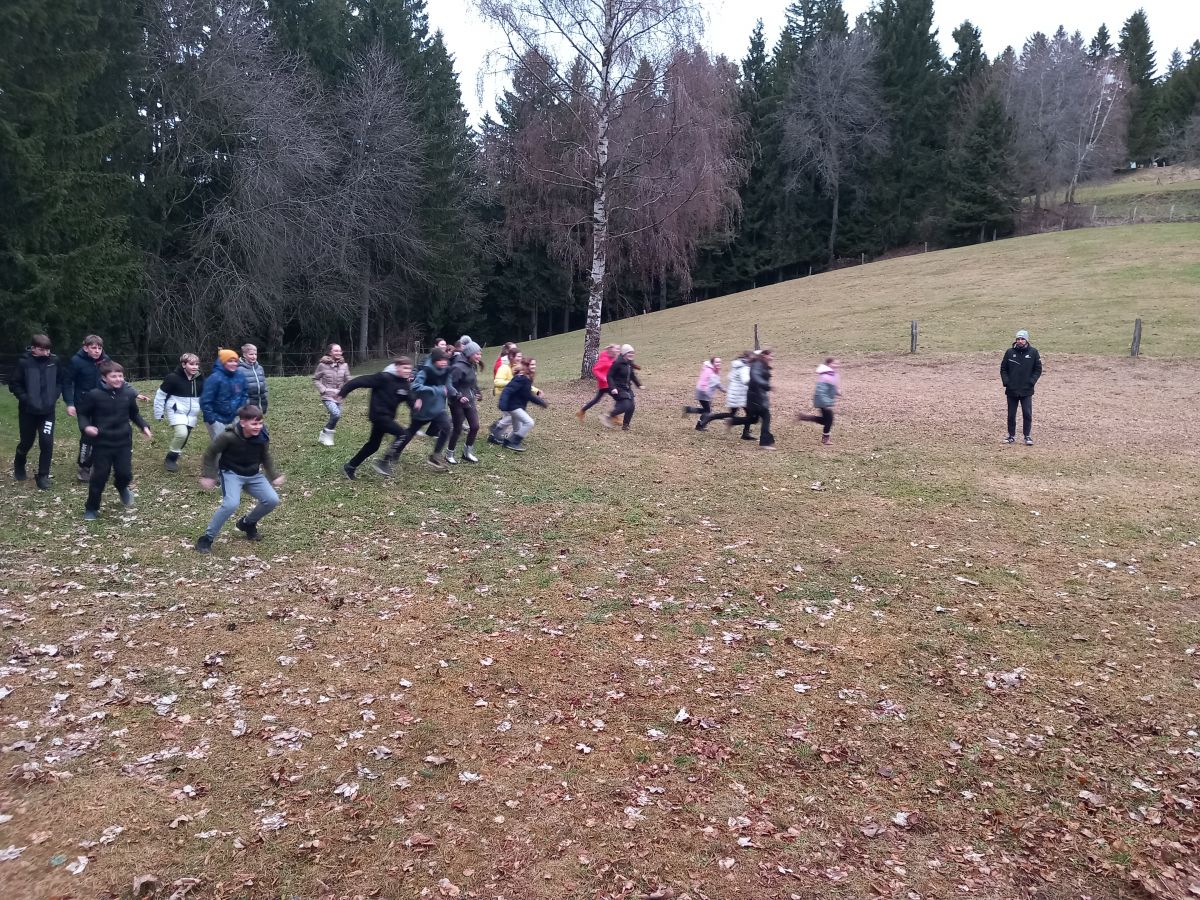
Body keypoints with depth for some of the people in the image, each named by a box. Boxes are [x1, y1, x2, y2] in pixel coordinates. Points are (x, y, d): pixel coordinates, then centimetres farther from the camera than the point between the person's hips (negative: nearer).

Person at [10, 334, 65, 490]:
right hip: (28, 411, -1)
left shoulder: (54, 360, -5)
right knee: (26, 442, 12)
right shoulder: (24, 362, -12)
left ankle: (43, 476, 5)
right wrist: (25, 399, -13)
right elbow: (14, 385, -5)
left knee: (47, 442, -7)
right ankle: (19, 465, 42)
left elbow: (62, 379, 9)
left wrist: (55, 395, -1)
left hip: (48, 410, 1)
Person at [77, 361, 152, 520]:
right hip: (102, 444, -2)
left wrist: (144, 426, 1)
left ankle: (122, 488, 39)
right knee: (99, 477, 2)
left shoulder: (128, 395, -2)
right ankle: (91, 508, 20)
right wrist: (86, 426, -19)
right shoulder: (94, 395, -12)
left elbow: (134, 414, 15)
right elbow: (82, 414, 0)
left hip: (123, 443, 2)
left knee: (125, 474, 1)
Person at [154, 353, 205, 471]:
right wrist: (159, 413, -4)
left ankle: (174, 457, 30)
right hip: (176, 411, -5)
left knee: (185, 437, 8)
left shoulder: (200, 378, 0)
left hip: (191, 414, 6)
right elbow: (160, 395, -7)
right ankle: (170, 458, -4)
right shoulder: (173, 378, -15)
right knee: (181, 433, -24)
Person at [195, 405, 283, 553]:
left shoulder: (262, 436, -11)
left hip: (253, 475, 5)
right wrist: (208, 475, -10)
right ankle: (206, 539, -10)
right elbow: (210, 453, -10)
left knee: (272, 500, -7)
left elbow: (265, 456, 9)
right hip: (231, 474, -5)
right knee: (231, 504, -28)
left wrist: (273, 476, 9)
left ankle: (247, 523, 22)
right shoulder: (229, 436, -25)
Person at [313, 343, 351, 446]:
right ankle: (327, 434, -2)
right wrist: (323, 389, -10)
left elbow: (347, 380, 8)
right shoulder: (323, 365, -8)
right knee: (336, 414, -23)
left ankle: (324, 436, 31)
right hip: (327, 396, -4)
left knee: (334, 418, 8)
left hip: (338, 397, 4)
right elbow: (315, 379, 2)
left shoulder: (344, 365, -1)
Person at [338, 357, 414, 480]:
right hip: (378, 415, -9)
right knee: (402, 434, -16)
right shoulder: (384, 378, -18)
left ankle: (350, 466, 29)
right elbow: (361, 381, -18)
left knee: (373, 445, 16)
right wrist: (343, 391, -17)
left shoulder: (405, 383, 5)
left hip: (387, 416, 9)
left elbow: (410, 399, 1)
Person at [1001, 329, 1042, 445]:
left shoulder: (1033, 352, -1)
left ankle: (1027, 436, 10)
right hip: (1011, 390, 1)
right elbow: (1003, 369, 7)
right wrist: (1006, 382, -5)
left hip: (1027, 391, -1)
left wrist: (1031, 382, -8)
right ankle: (1011, 436, 18)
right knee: (1011, 415, 8)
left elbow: (1038, 370, 4)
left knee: (1027, 414, -2)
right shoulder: (1009, 352, 1)